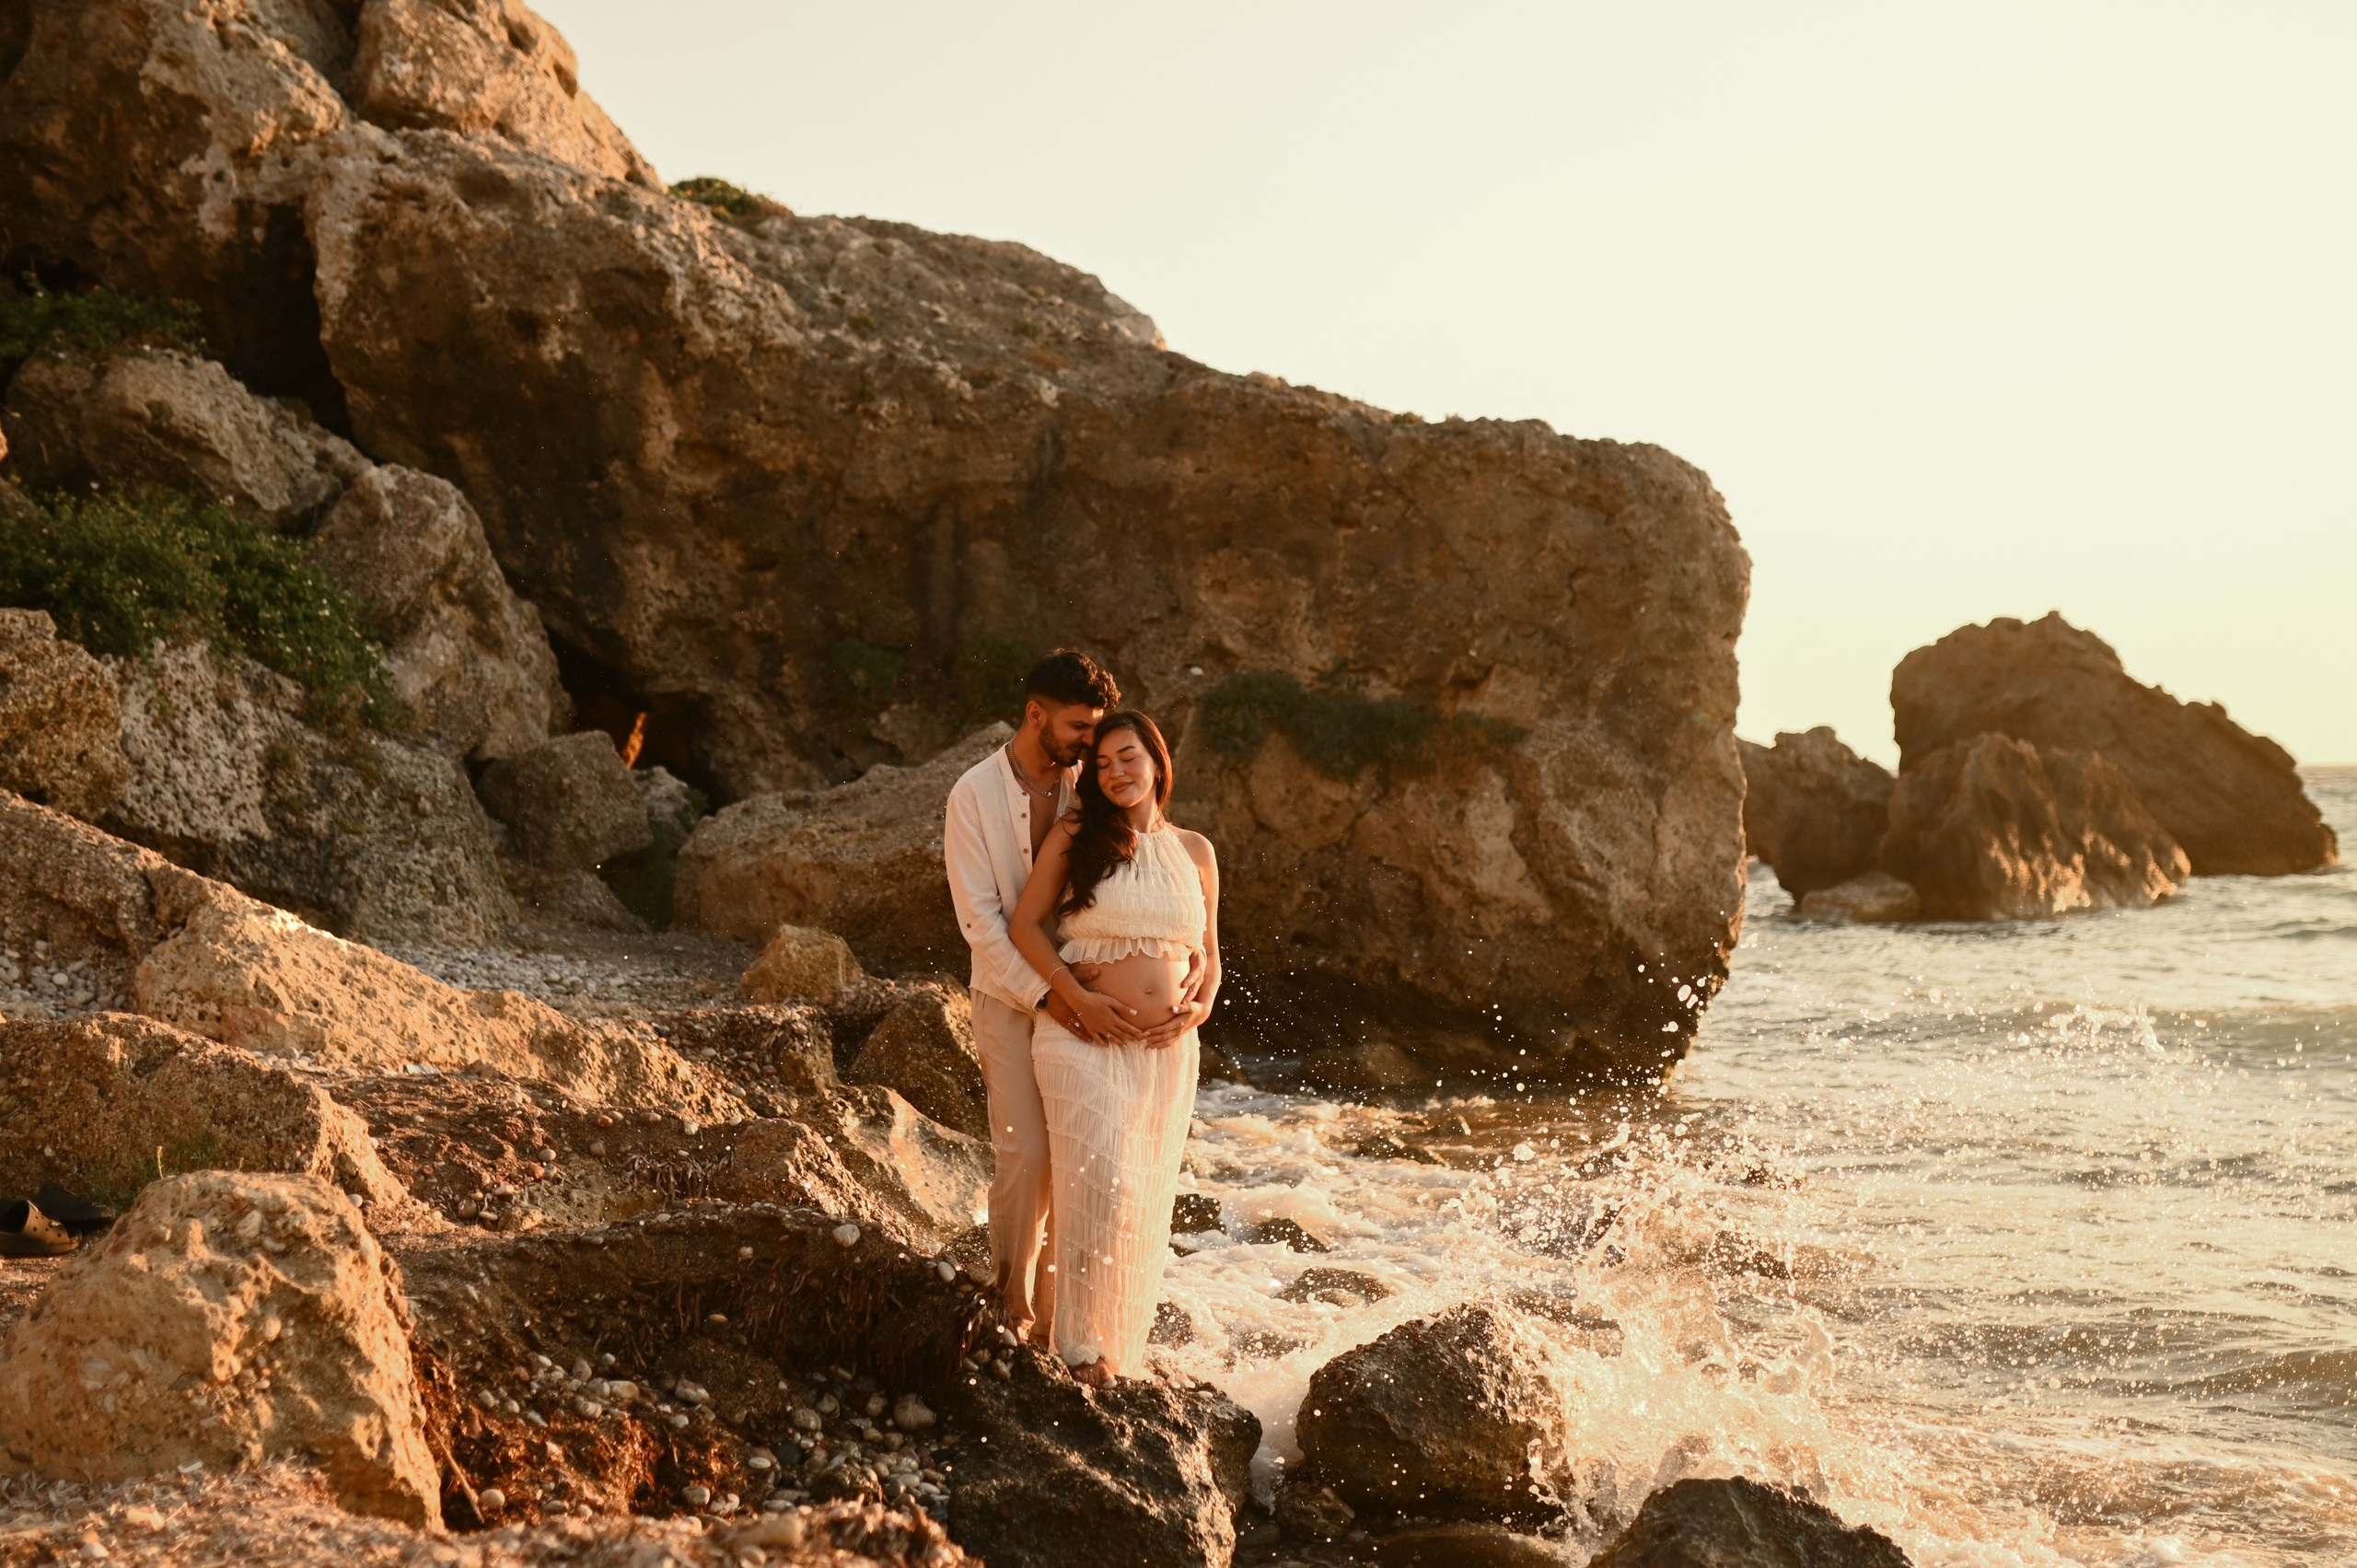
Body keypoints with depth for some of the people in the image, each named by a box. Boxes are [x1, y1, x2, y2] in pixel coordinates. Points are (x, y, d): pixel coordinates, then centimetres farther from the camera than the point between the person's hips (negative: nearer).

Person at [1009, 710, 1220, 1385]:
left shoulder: (1195, 852, 11)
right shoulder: (1075, 836, 0)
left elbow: (1207, 951, 18)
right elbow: (1024, 923, -3)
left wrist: (1200, 1005, -3)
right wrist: (1078, 997, -13)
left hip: (1166, 1051, 4)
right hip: (1085, 1044, -4)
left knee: (1145, 1202, 7)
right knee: (1101, 1186, -15)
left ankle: (1123, 1346, 20)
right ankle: (1079, 1343, -3)